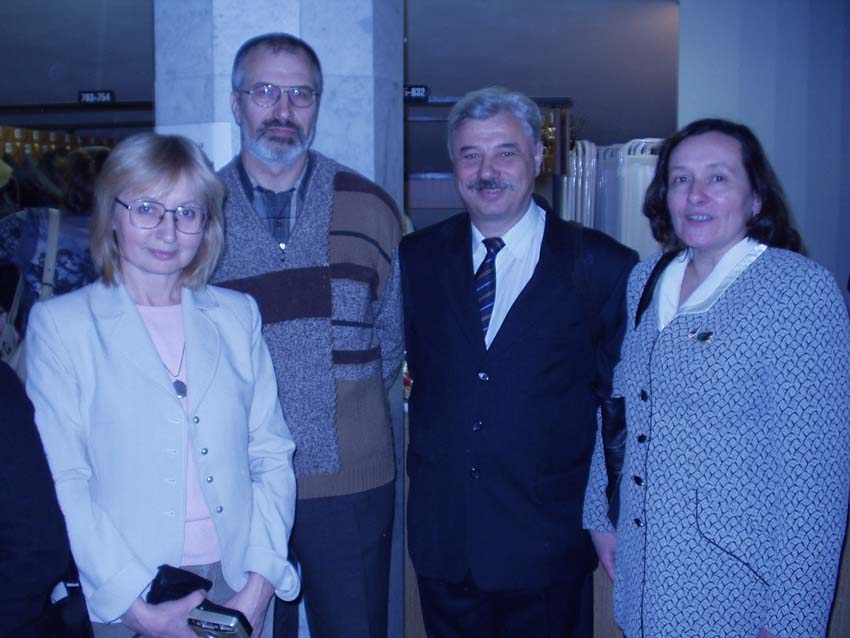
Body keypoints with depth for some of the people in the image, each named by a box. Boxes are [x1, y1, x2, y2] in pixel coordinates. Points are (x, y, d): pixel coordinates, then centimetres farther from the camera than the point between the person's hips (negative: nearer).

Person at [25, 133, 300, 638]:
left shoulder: (237, 316, 6)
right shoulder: (60, 322, -2)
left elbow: (272, 453, 3)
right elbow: (61, 479, -7)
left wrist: (259, 587, -7)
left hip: (238, 586, 2)